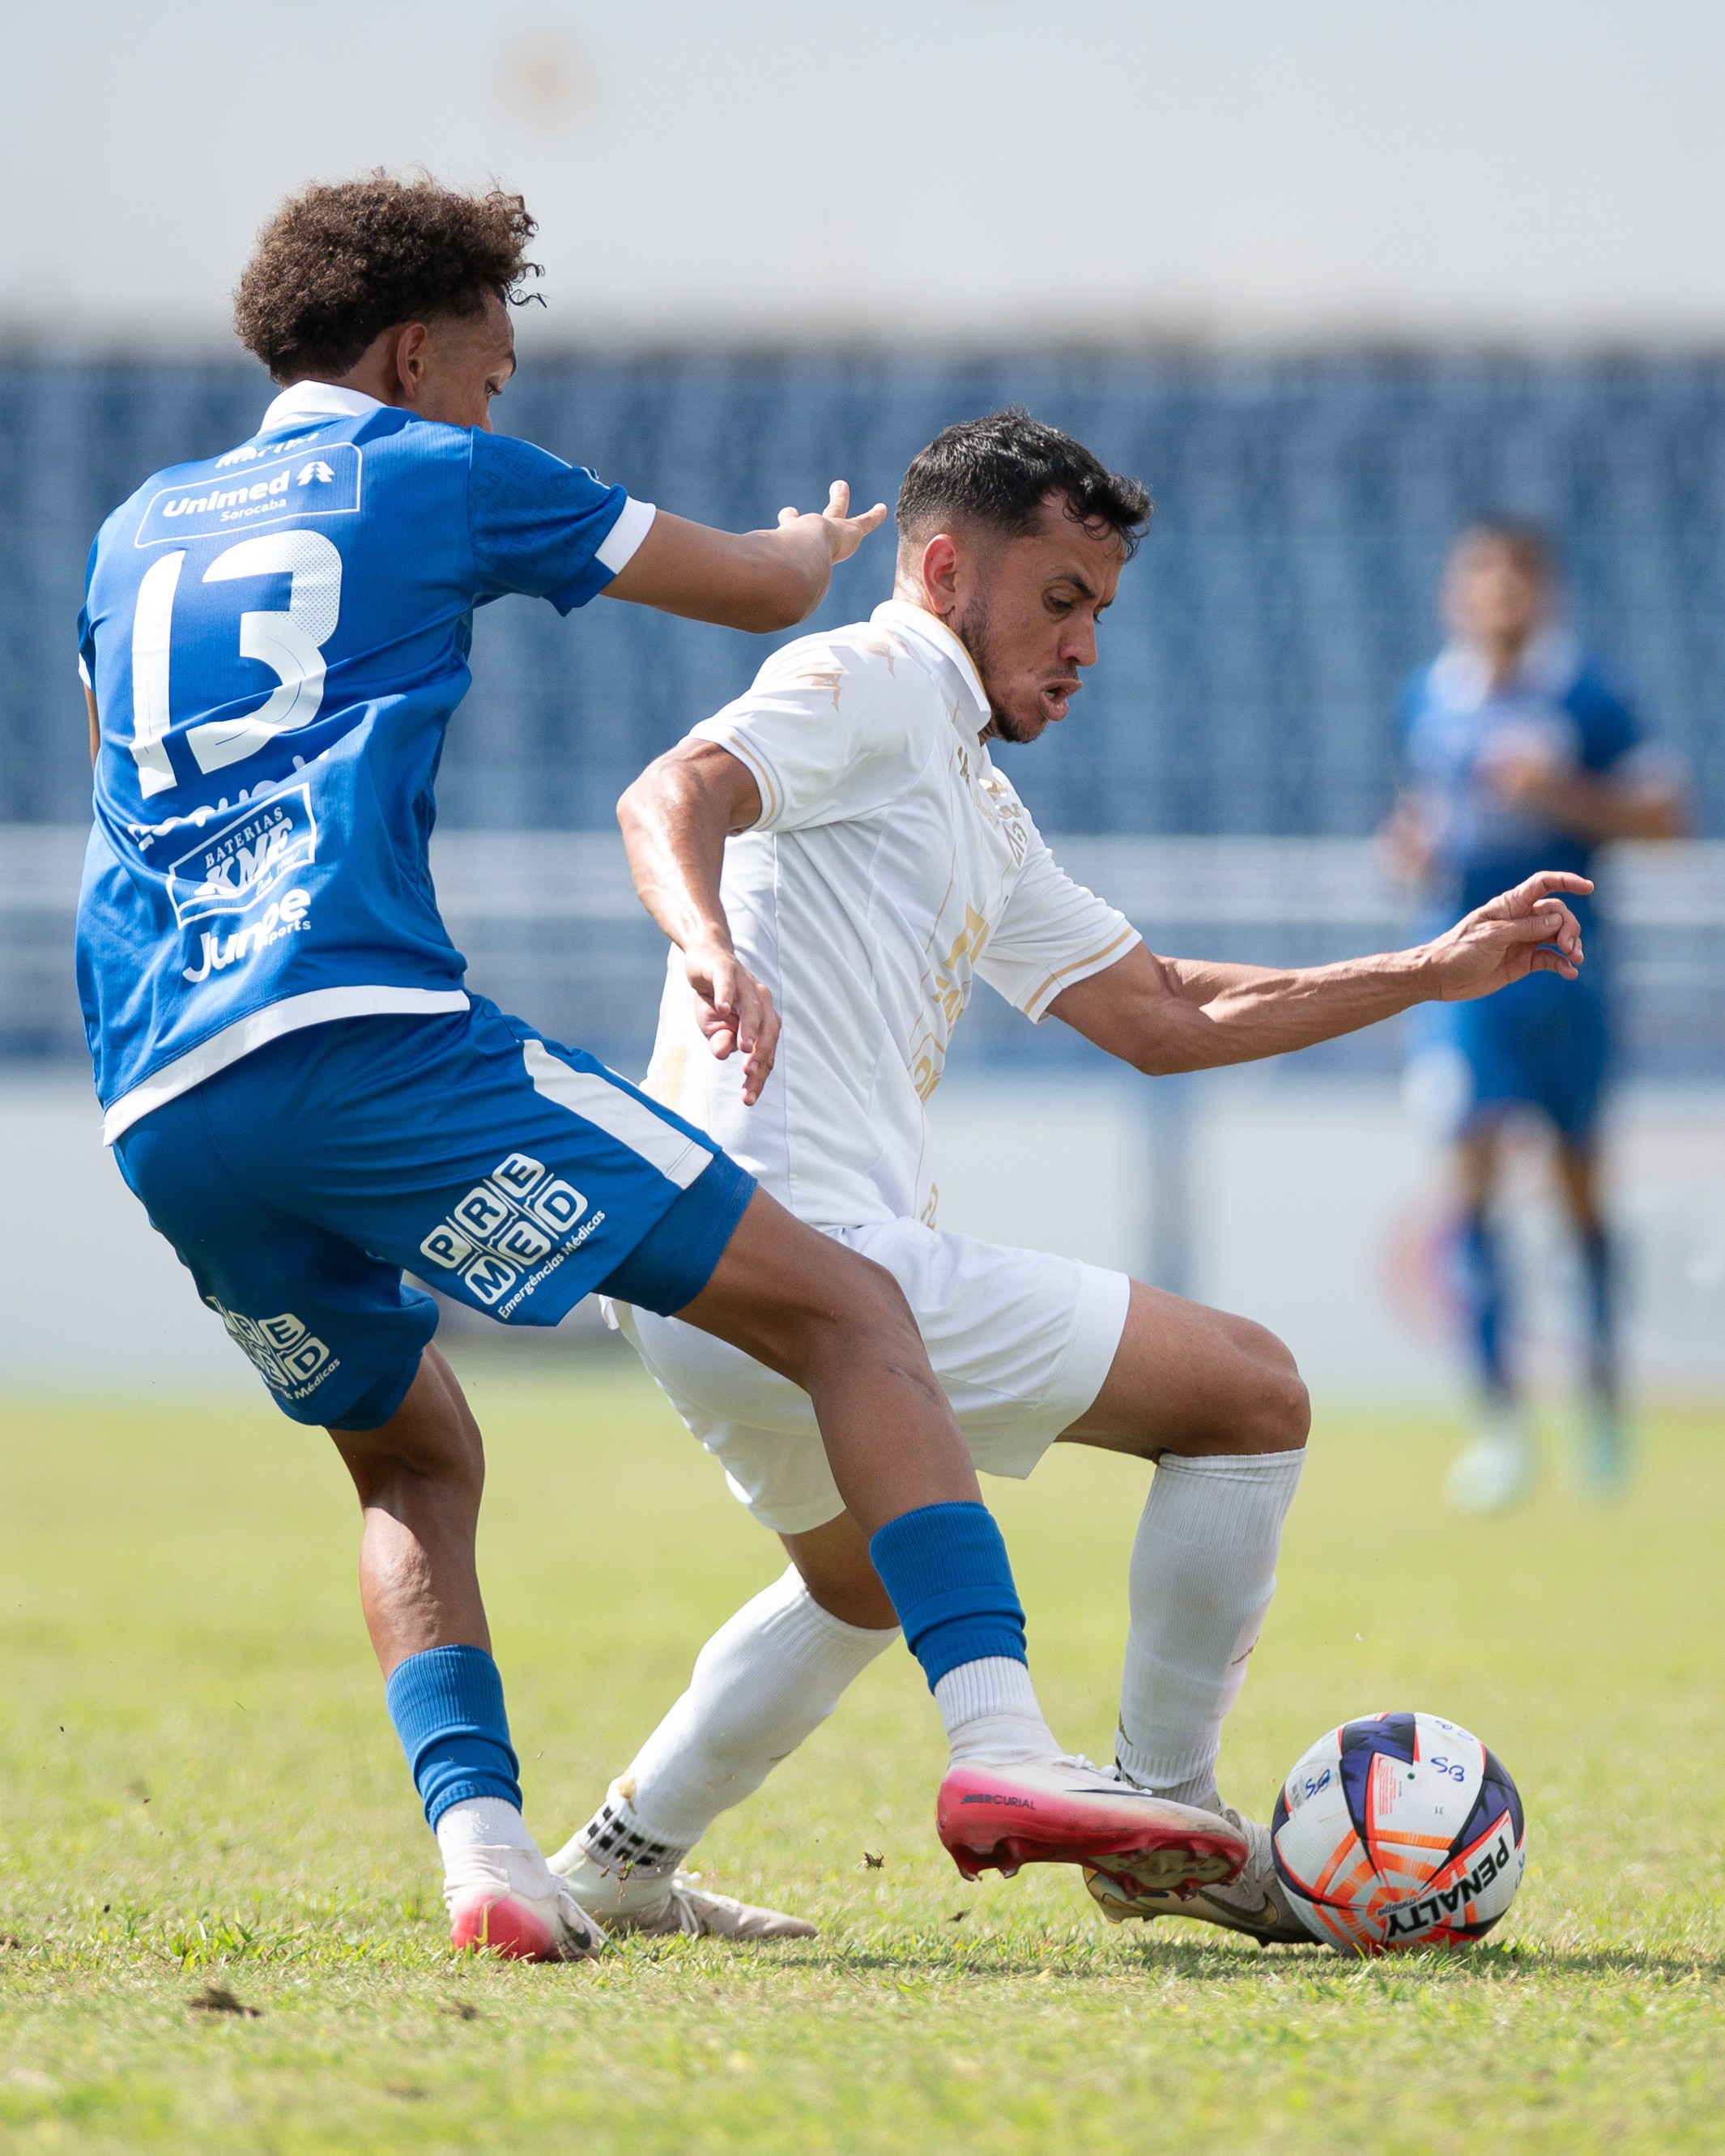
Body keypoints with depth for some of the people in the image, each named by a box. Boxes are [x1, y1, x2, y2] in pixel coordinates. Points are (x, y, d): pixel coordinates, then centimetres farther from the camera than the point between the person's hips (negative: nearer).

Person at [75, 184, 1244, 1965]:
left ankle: (480, 1851, 3)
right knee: (847, 1312, -3)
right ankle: (997, 1741, -22)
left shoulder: (135, 532, 26)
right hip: (366, 1032, -6)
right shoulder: (434, 476, 11)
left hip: (157, 1116, 6)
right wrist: (818, 545, 44)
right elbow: (765, 593, 22)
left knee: (414, 1462, 27)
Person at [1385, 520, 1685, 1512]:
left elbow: (1663, 814, -4)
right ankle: (1502, 1416, -12)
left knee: (1580, 1180, 9)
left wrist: (1564, 794, -18)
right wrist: (1419, 843, 0)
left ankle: (1605, 1390, 29)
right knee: (1472, 1172, -13)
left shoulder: (1585, 696, -5)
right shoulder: (1430, 698, 5)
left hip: (1563, 958, -1)